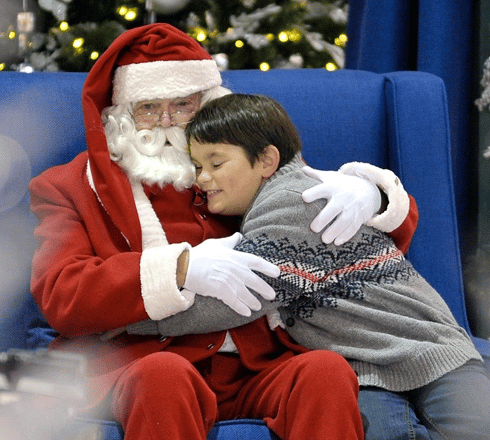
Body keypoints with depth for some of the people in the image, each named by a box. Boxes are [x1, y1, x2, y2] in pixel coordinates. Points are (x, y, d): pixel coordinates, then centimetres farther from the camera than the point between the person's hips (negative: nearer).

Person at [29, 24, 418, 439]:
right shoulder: (71, 187, 18)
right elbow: (60, 294, -2)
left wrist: (364, 190, -2)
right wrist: (180, 268, -15)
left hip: (257, 367, 2)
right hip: (144, 363, -2)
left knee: (327, 369, -30)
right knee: (164, 374, -37)